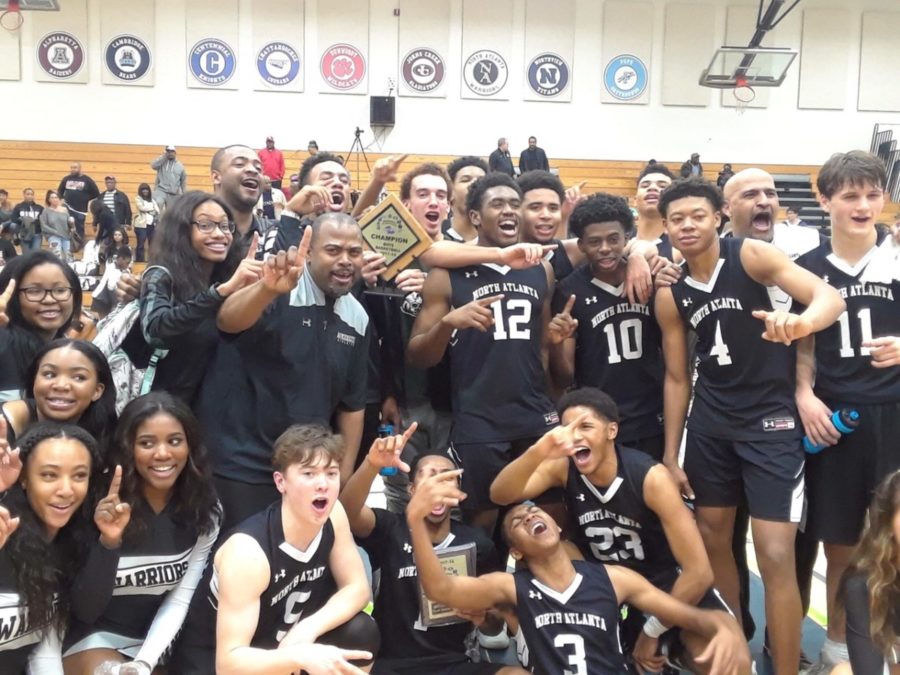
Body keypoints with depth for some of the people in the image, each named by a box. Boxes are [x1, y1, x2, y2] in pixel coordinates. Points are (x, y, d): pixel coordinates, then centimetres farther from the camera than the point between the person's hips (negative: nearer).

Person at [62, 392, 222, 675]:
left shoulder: (205, 511, -8)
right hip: (94, 638, -3)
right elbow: (84, 611, -19)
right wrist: (108, 542, -33)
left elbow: (181, 599, -5)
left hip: (155, 642, 4)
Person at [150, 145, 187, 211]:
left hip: (173, 194, 2)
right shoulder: (161, 162, 6)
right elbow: (153, 165, -16)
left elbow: (183, 182, 13)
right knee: (157, 203, -32)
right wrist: (164, 156, -9)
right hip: (161, 190, -2)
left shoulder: (180, 166, 10)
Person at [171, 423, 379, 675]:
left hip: (278, 643, 7)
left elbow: (357, 587, -4)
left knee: (361, 633, -13)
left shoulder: (332, 515, -14)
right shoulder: (247, 550, -32)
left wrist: (308, 629, -22)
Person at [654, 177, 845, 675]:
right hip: (710, 423, 5)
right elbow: (677, 377, 8)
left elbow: (830, 297, -23)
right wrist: (670, 455, 8)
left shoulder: (751, 256, -12)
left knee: (776, 558, -8)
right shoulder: (670, 297, 1)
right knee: (712, 541, 15)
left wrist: (802, 322, -46)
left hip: (770, 420, -5)